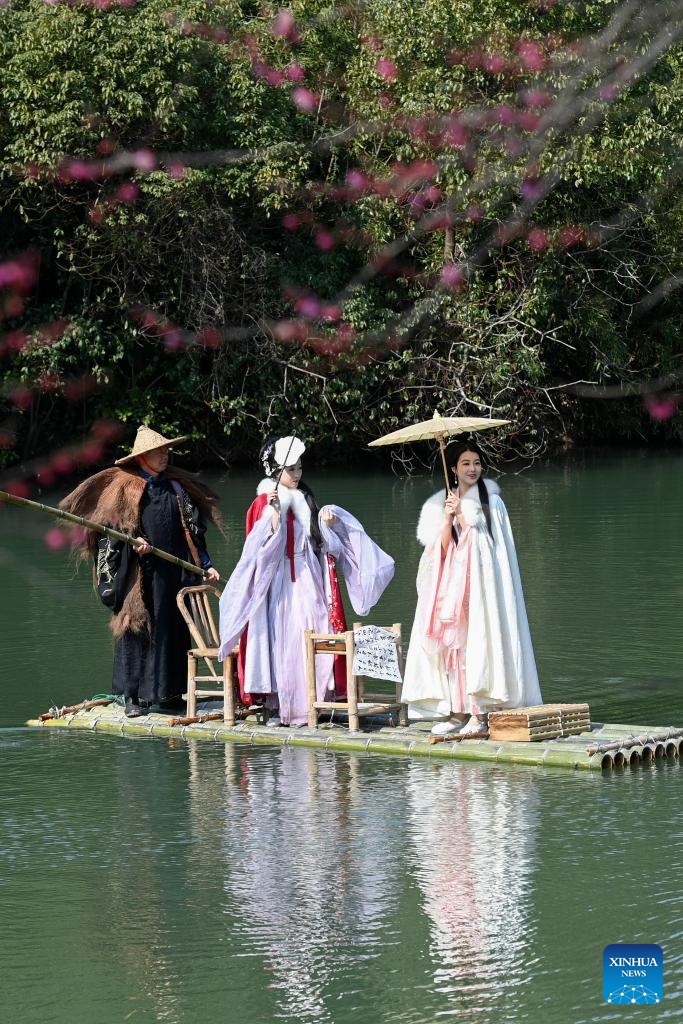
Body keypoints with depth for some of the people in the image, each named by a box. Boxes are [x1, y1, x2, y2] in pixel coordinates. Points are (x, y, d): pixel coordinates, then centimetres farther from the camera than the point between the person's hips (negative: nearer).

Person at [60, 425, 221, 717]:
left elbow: (192, 530, 14)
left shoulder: (176, 487, 13)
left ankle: (168, 693, 11)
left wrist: (206, 564, 9)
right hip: (137, 574, -4)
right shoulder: (123, 487, 0)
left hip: (171, 573, 4)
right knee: (134, 628, -4)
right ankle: (133, 696, 0)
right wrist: (132, 542, -18)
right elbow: (109, 529, -2)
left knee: (172, 630, 4)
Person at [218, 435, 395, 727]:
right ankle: (276, 706, -7)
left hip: (308, 581, 5)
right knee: (280, 637, -9)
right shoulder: (264, 502, -1)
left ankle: (311, 702, 1)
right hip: (279, 581, -5)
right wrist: (274, 512, -22)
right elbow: (263, 544, -11)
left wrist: (327, 523, 2)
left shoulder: (306, 500, 16)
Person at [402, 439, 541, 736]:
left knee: (476, 641, -10)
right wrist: (448, 519, -11)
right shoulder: (440, 504, 11)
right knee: (451, 642, 0)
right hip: (450, 584, 4)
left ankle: (479, 713, -11)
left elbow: (481, 542, -2)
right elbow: (443, 549, 3)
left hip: (479, 583, -4)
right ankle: (457, 712, 4)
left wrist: (461, 514, -9)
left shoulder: (491, 501, 3)